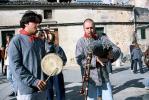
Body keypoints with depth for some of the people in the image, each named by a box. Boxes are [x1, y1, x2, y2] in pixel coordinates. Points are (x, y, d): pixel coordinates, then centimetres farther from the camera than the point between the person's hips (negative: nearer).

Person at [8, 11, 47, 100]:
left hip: (42, 88, 6)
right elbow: (15, 66, -14)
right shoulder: (16, 41, -7)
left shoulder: (40, 41, 12)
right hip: (27, 90, -6)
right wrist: (34, 81, -20)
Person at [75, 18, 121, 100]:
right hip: (90, 79, -2)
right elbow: (79, 60, -11)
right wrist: (95, 60, -22)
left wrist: (112, 54, -21)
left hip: (104, 77, 2)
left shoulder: (102, 39, 6)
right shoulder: (81, 42, -1)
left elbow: (117, 49, 2)